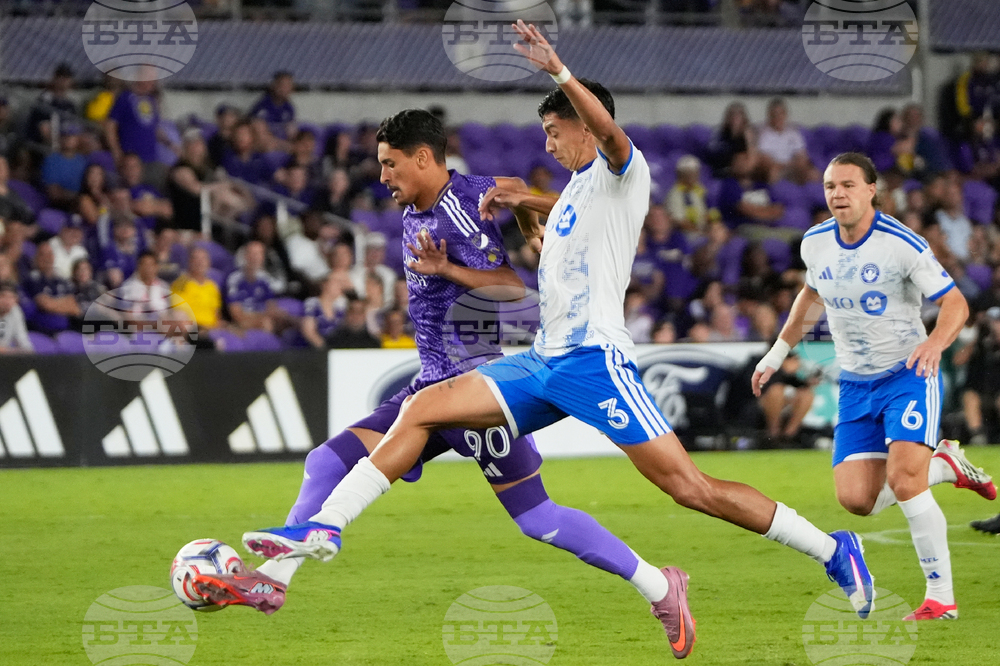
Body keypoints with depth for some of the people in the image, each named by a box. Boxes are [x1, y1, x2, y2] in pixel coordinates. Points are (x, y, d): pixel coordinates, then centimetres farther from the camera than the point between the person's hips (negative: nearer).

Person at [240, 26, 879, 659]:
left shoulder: (622, 172, -3)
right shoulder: (578, 188, 22)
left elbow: (609, 131, -28)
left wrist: (557, 70, -37)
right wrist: (524, 207, 27)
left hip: (594, 360, -9)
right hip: (546, 361, 9)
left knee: (691, 488, -14)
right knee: (424, 408, -1)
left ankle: (833, 550, -4)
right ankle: (324, 527, -3)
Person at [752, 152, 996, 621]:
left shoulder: (902, 244, -17)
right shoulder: (816, 243, 1)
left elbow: (956, 304, -15)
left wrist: (935, 342, -35)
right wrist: (778, 352, 23)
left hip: (909, 375, -5)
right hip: (855, 386, 6)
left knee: (903, 481, -23)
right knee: (856, 499, -7)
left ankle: (941, 596, -10)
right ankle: (944, 465, 19)